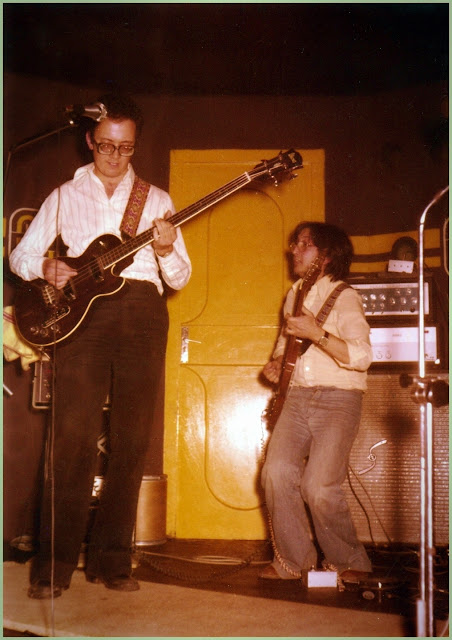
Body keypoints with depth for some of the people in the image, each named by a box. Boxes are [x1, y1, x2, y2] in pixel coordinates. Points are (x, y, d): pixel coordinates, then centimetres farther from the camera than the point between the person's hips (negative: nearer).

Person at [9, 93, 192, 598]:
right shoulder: (64, 197, 17)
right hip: (79, 311, -1)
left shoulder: (156, 200, 17)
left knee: (132, 439, -1)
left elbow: (180, 278, 13)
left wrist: (166, 250, -9)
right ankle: (54, 565, -5)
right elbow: (20, 254, 16)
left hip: (141, 311, 1)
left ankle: (110, 560, 7)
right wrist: (45, 266, -6)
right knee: (73, 435, -10)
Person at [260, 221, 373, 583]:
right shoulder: (295, 295, 16)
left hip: (337, 399, -6)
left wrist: (315, 332, -24)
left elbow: (362, 357, -18)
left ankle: (349, 562, 8)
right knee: (276, 474, -11)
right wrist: (277, 363, 13)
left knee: (319, 486, -16)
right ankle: (294, 561, 5)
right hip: (297, 396, 6)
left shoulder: (344, 297, -6)